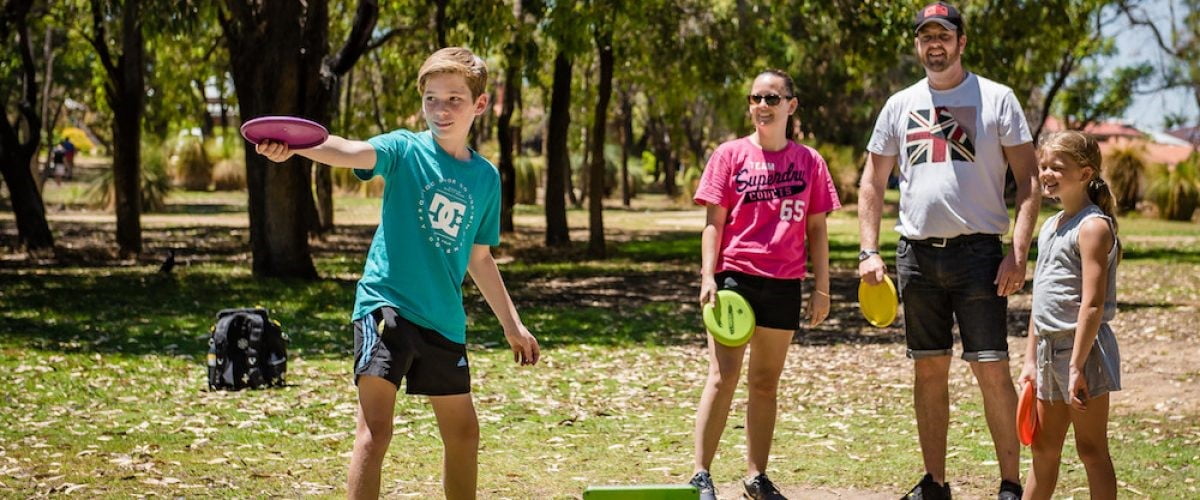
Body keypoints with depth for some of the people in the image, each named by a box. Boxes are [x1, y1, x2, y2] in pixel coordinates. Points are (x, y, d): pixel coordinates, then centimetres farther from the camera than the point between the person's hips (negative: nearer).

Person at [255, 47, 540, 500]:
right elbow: (350, 152, -26)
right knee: (375, 431, -14)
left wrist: (513, 325, 22)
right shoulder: (405, 149, -4)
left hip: (443, 319, 5)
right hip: (386, 304, -5)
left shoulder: (486, 177, 9)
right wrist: (294, 146, -46)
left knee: (463, 431, 14)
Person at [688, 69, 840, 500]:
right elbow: (714, 222, 0)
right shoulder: (731, 154, 2)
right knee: (723, 376, -9)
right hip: (734, 276, -3)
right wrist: (708, 277, -9)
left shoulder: (809, 161, 7)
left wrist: (822, 287, 6)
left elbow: (816, 229, 10)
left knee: (766, 382, 10)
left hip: (783, 284, 3)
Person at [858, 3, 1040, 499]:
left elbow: (1028, 179, -2)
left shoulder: (996, 99, 1)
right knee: (929, 370, 8)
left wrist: (1018, 252, -12)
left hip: (977, 250, -4)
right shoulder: (900, 105, 11)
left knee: (991, 368, -7)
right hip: (917, 254, 4)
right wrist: (869, 251, 4)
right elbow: (872, 184, 16)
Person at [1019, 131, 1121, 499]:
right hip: (1049, 348, 9)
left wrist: (1077, 366, -23)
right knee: (1043, 447, 15)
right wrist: (1030, 359, 17)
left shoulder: (1093, 226, -14)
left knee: (1091, 448, -2)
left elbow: (1093, 303, -20)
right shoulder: (1050, 226, 13)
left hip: (1082, 347, -9)